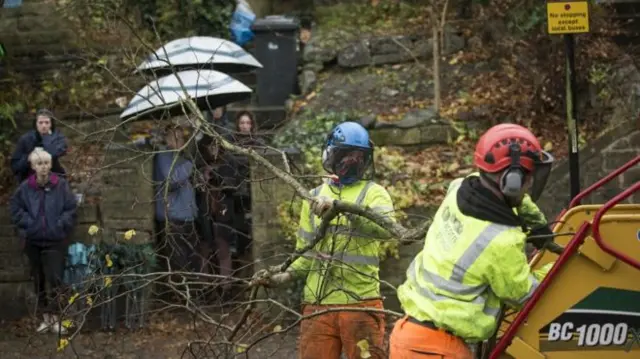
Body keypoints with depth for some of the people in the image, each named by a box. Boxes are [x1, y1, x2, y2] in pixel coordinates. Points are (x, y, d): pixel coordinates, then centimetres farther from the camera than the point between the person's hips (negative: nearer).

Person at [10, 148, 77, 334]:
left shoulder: (61, 185, -7)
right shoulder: (25, 188, -2)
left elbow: (71, 209, -3)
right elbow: (16, 209, 6)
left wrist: (60, 226, -12)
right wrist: (28, 223, -5)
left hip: (55, 240, -3)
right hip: (33, 240, 3)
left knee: (54, 278, -8)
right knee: (39, 280, 10)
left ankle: (55, 317, -1)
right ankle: (46, 317, 19)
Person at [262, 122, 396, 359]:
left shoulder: (374, 193, 1)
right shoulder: (315, 197, 14)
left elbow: (386, 228, -21)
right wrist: (287, 274, -1)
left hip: (361, 304, -4)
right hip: (318, 304, 4)